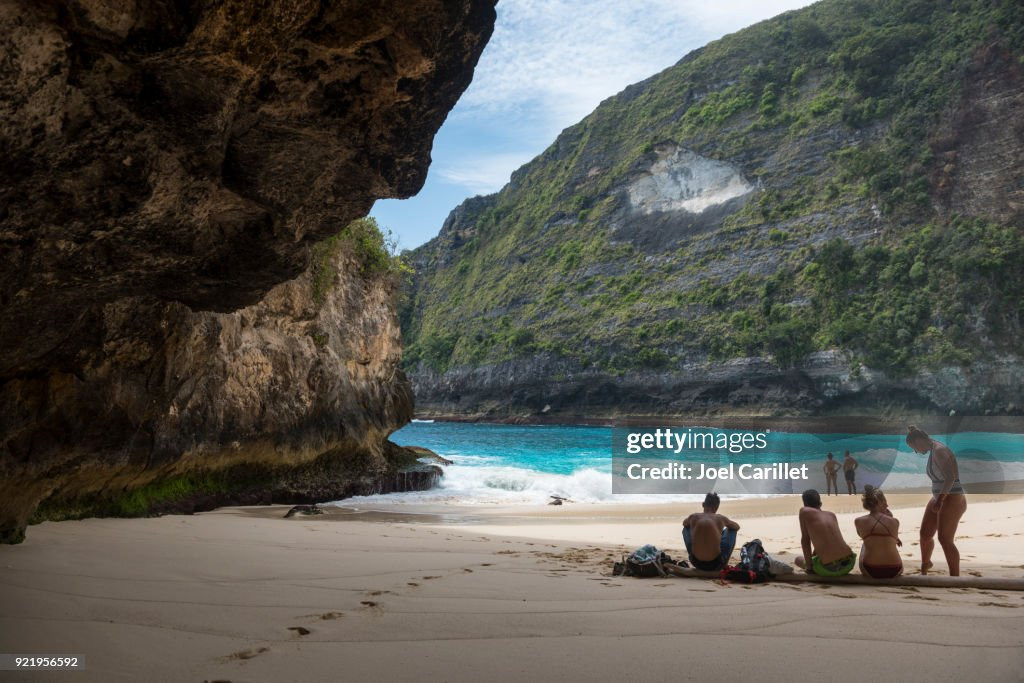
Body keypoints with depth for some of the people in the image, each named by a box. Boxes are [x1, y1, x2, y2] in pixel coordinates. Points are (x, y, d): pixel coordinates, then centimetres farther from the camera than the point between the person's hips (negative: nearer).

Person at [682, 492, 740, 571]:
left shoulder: (693, 517, 1)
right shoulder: (721, 518, -2)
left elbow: (684, 523, 28)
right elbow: (737, 527, 22)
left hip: (697, 564, 2)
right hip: (716, 565, -1)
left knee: (686, 528, 24)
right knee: (732, 530, 20)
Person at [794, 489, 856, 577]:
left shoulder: (804, 511, 2)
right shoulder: (832, 515, 17)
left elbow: (805, 539, 2)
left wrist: (809, 565, 7)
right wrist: (813, 554, 41)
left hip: (829, 569, -6)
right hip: (849, 564, 6)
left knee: (798, 560, 24)